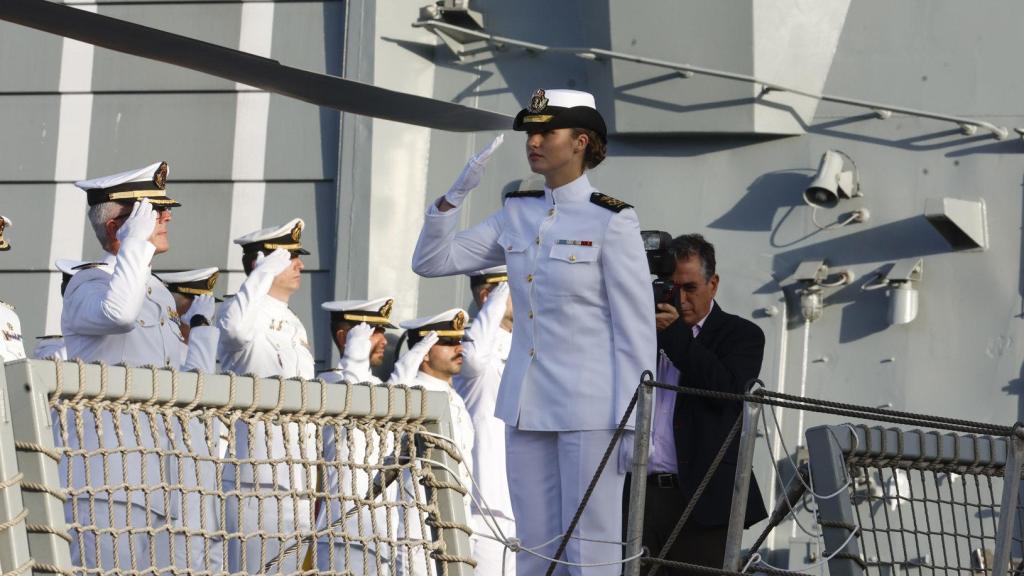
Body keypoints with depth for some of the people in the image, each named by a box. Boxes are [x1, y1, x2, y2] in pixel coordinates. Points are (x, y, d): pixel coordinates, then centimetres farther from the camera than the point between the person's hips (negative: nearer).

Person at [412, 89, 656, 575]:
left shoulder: (611, 221, -10)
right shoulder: (517, 214, 8)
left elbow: (637, 329, -11)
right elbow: (431, 261, 9)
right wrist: (457, 192, -5)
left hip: (590, 406, -6)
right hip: (527, 406, 6)